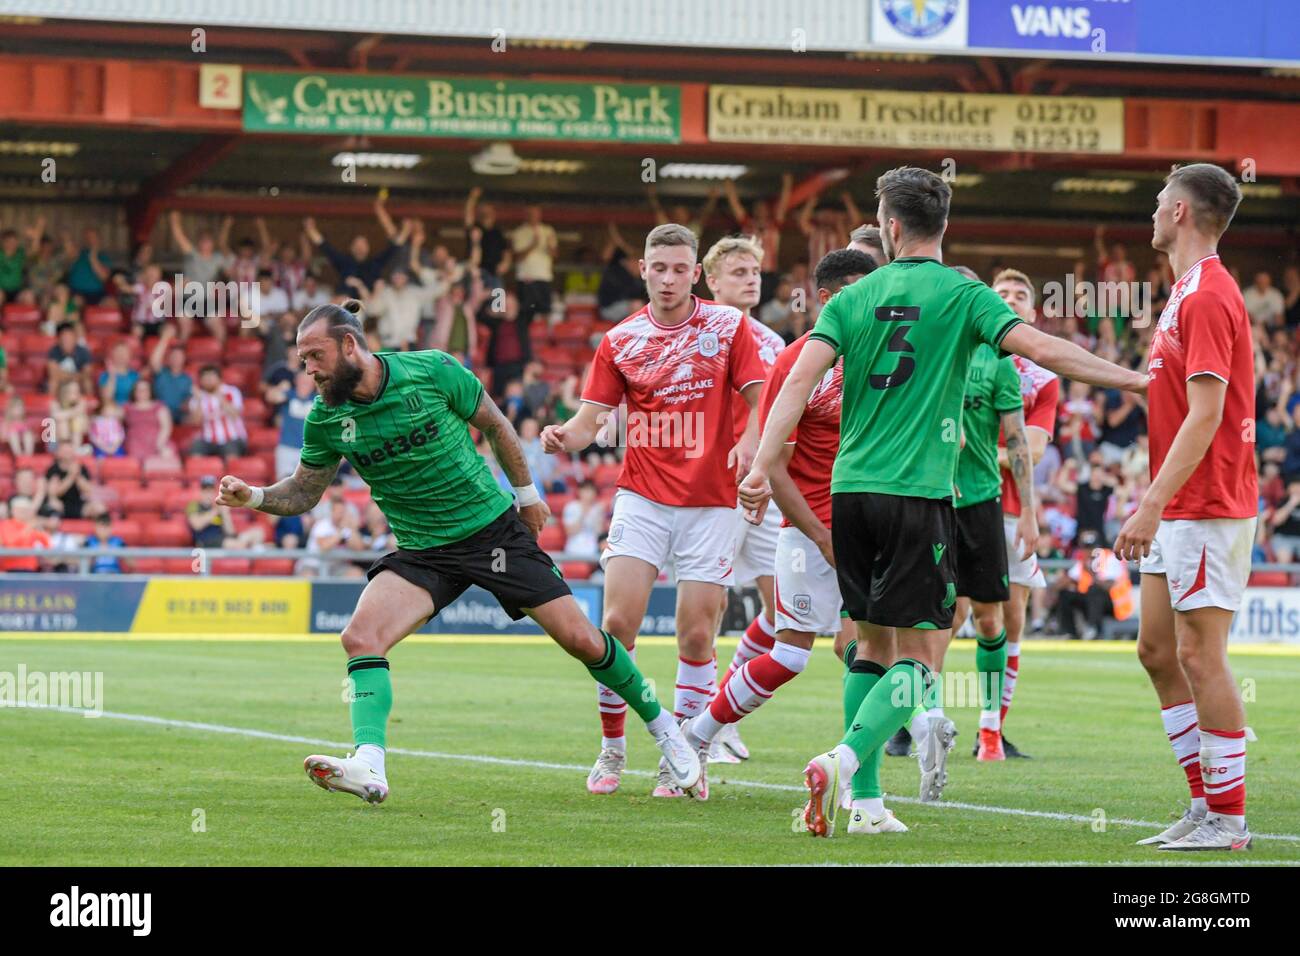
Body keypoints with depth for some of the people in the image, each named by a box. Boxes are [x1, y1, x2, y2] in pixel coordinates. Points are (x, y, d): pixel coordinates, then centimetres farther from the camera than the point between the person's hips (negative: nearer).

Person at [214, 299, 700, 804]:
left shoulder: (434, 372, -14)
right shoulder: (326, 418, -7)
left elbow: (494, 424, 2)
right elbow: (303, 493, 6)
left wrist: (526, 492, 9)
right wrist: (252, 496, -13)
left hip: (495, 529, -2)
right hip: (422, 552, 2)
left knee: (582, 639, -4)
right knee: (359, 638, -24)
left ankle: (661, 726, 19)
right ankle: (369, 767, -33)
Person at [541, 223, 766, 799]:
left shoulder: (728, 326, 2)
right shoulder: (619, 341, 5)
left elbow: (760, 400, 1)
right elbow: (591, 417, 4)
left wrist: (750, 441, -20)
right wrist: (565, 437, -18)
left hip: (710, 502, -1)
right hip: (641, 497, 1)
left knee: (696, 635, -3)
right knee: (618, 622, -9)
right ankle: (611, 752, 6)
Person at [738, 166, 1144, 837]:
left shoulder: (853, 299, 6)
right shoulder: (963, 296, -2)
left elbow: (802, 378, -3)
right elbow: (1040, 348, -14)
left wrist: (762, 468, -7)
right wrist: (1134, 379, -9)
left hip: (850, 492, 4)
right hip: (919, 496, -4)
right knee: (915, 655, -3)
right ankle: (842, 762, -24)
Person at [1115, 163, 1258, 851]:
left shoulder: (1207, 298, -16)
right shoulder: (1188, 292, 16)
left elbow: (1205, 414, -23)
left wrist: (1152, 505, -26)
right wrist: (1153, 504, 21)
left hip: (1206, 509, -10)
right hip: (1179, 513, 10)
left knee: (1199, 657, -7)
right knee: (1157, 650, 11)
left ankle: (1227, 819, -2)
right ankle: (1207, 802, 16)